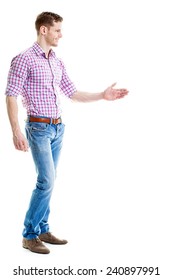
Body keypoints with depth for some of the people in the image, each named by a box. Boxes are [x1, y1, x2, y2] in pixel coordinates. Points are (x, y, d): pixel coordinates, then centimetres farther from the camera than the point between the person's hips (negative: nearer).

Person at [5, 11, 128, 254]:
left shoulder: (58, 62, 13)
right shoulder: (24, 59, -10)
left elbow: (72, 93, 16)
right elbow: (11, 96, -13)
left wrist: (103, 95, 7)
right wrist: (16, 131, -21)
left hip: (58, 128, 7)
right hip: (39, 128, -7)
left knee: (48, 182, 11)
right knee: (47, 181, -11)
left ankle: (42, 230, 20)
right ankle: (29, 235, 2)